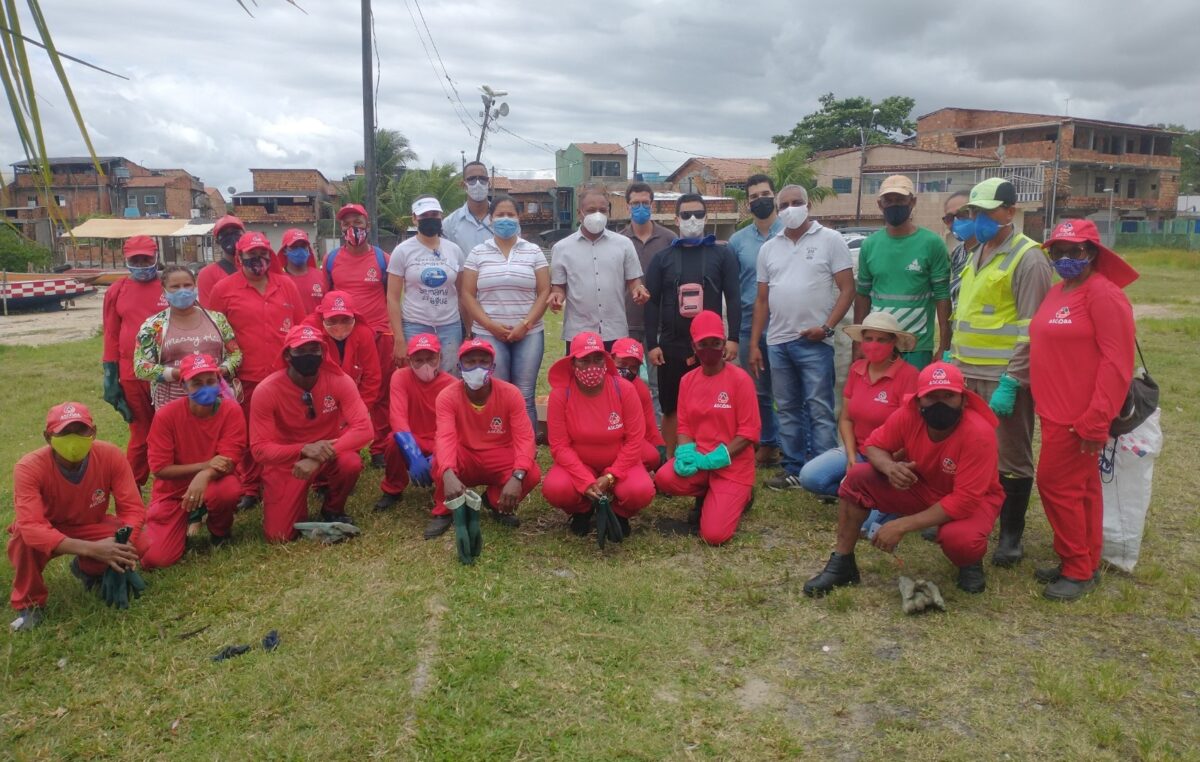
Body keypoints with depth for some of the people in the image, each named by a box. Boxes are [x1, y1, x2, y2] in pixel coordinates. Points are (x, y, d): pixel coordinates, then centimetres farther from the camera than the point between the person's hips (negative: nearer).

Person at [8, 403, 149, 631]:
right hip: (45, 534, -2)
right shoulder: (29, 468, -30)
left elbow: (132, 508, -21)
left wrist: (122, 544, -43)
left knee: (138, 544, -23)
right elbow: (31, 527, -41)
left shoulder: (110, 455, -24)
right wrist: (91, 548, -53)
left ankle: (87, 569, 12)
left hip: (90, 527, 2)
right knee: (24, 541, -35)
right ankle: (29, 604, -5)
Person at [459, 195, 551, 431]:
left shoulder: (533, 251, 7)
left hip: (529, 334, 0)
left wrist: (525, 324, -9)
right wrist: (491, 325, -9)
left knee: (525, 397, 2)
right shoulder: (477, 253, 6)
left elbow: (544, 292, 3)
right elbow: (467, 294, 3)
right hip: (488, 335, 0)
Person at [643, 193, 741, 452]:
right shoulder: (662, 258, 7)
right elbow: (652, 303, 4)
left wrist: (733, 338, -8)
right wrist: (652, 344, -4)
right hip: (672, 346, 1)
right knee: (671, 408, 8)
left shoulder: (722, 254, 5)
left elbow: (733, 298, 1)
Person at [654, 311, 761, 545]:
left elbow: (749, 432, -13)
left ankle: (740, 496, 17)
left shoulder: (740, 379, -12)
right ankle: (708, 495, 7)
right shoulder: (688, 380, 4)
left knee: (714, 535, -18)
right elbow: (684, 425, 7)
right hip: (698, 458, 5)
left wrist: (714, 459, -19)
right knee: (664, 478, -28)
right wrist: (686, 452, -14)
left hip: (733, 465, -4)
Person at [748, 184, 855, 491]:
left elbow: (847, 289, -3)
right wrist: (754, 344, 9)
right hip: (778, 342, 5)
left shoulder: (830, 240, 0)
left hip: (814, 342, -5)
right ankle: (794, 470, 22)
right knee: (788, 409, 12)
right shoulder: (768, 248, 13)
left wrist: (827, 327, -15)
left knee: (820, 410, -3)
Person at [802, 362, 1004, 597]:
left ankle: (970, 564, 3)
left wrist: (902, 525, -34)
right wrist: (890, 467, -32)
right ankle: (841, 564, -3)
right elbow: (874, 445, -5)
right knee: (858, 477, -16)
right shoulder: (909, 414, -21)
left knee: (959, 538, -38)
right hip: (921, 488, 4)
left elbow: (964, 499, -33)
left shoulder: (979, 434, -33)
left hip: (974, 499, -4)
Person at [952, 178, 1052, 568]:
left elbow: (1031, 329, -16)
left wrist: (1010, 382, -19)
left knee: (1010, 458, 5)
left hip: (1004, 377, -7)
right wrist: (954, 357, 15)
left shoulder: (1028, 259, -11)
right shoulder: (976, 255, 14)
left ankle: (1011, 534, 17)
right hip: (969, 373, 7)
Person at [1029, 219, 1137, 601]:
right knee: (1080, 489, 16)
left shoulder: (1103, 293, -14)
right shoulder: (1057, 291, 12)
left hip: (1078, 416, -8)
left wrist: (1097, 419, -21)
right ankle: (1084, 564, 28)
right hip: (1057, 411, 9)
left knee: (1056, 484, -3)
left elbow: (1116, 362, -19)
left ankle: (1078, 570, 11)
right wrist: (1046, 402, 12)